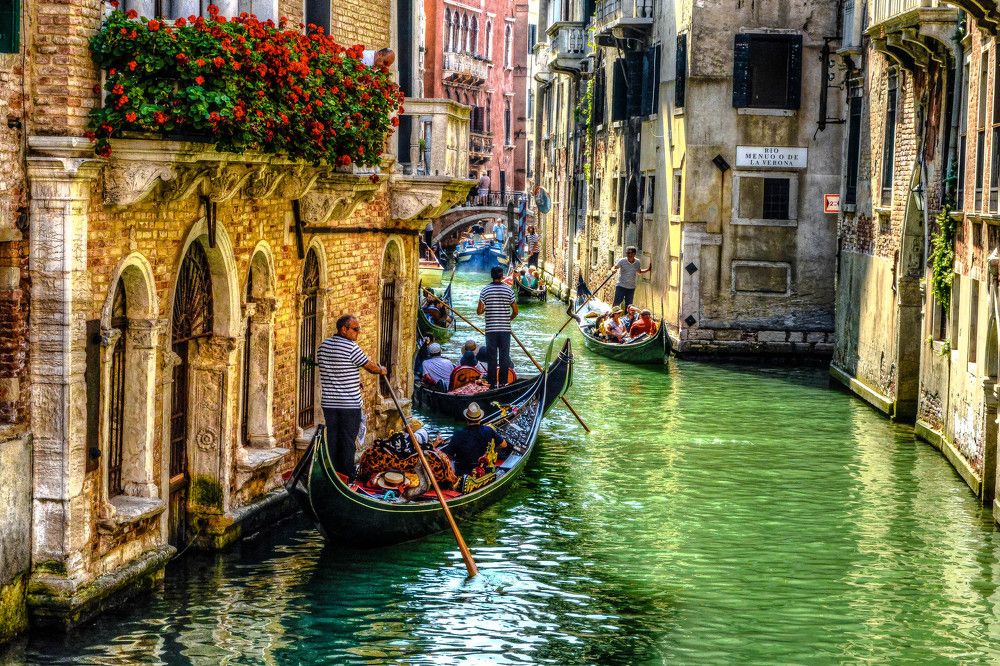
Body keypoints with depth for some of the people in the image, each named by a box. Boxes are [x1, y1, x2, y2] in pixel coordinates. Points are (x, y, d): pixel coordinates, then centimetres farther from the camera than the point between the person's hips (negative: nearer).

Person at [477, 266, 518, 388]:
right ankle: (503, 382, 6)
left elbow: (479, 311, -6)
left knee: (491, 356, 4)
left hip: (491, 329, 0)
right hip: (505, 329, 0)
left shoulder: (485, 290, -5)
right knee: (504, 356, 6)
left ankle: (492, 383, 4)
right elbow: (515, 311, 0)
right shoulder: (509, 290, -3)